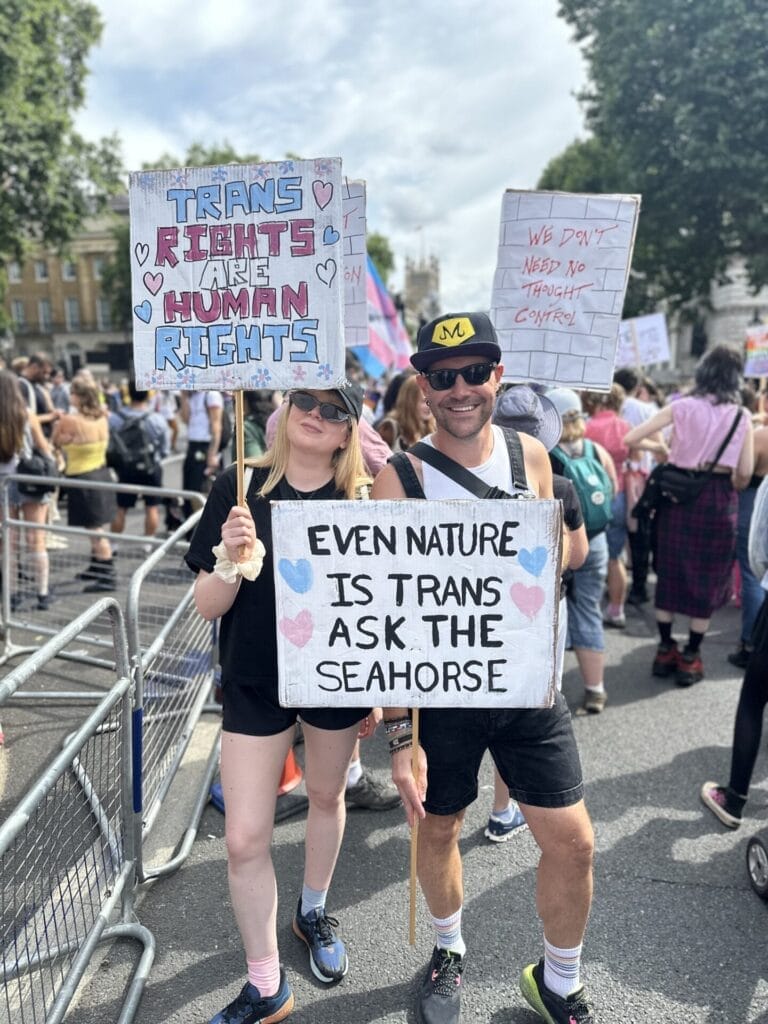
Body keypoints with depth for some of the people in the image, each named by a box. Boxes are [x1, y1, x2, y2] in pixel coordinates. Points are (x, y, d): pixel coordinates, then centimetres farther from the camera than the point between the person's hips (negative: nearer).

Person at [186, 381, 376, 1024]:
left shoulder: (360, 499, -8)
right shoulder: (239, 488, -10)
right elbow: (208, 606, -8)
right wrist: (233, 561, -28)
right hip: (254, 682, 0)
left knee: (326, 798, 22)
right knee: (245, 841, 3)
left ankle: (313, 913, 51)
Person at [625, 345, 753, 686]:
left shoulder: (682, 407, -2)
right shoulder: (741, 416, 0)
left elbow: (630, 438, -7)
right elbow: (745, 472, -4)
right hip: (718, 500, -1)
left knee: (669, 572, 14)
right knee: (707, 578, 9)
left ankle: (665, 650, 21)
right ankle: (690, 658, 15)